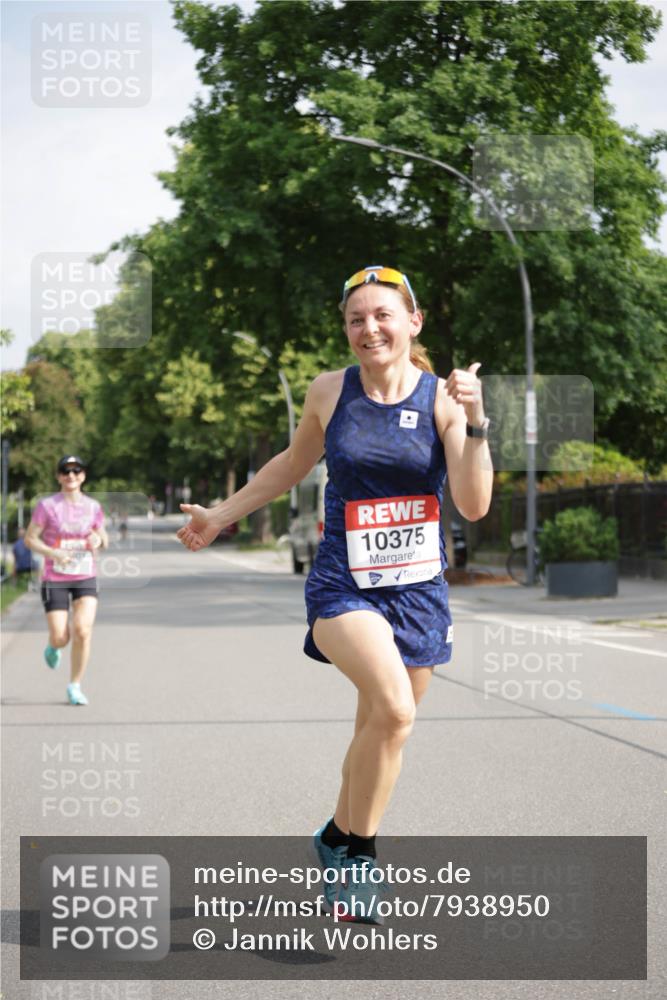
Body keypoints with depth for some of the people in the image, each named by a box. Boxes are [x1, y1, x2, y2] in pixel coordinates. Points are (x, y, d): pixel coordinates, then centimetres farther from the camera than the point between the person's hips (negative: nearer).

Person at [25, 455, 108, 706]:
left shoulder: (93, 507, 3)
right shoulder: (47, 505, -7)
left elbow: (104, 541, 13)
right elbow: (30, 539, -5)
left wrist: (99, 540, -11)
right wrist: (53, 553, -21)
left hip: (86, 578, 2)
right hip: (54, 579, -2)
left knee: (83, 631, -14)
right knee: (60, 637, -4)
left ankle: (75, 687, 3)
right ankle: (53, 647, 37)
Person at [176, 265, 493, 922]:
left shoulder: (443, 398, -5)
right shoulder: (329, 392, -1)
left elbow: (474, 505, -13)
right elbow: (293, 465, 18)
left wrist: (474, 423, -25)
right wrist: (221, 515, 22)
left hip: (419, 588, 2)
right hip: (343, 584, -2)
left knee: (380, 732, 11)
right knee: (393, 707, -25)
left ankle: (338, 839, 38)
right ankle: (359, 854, -5)